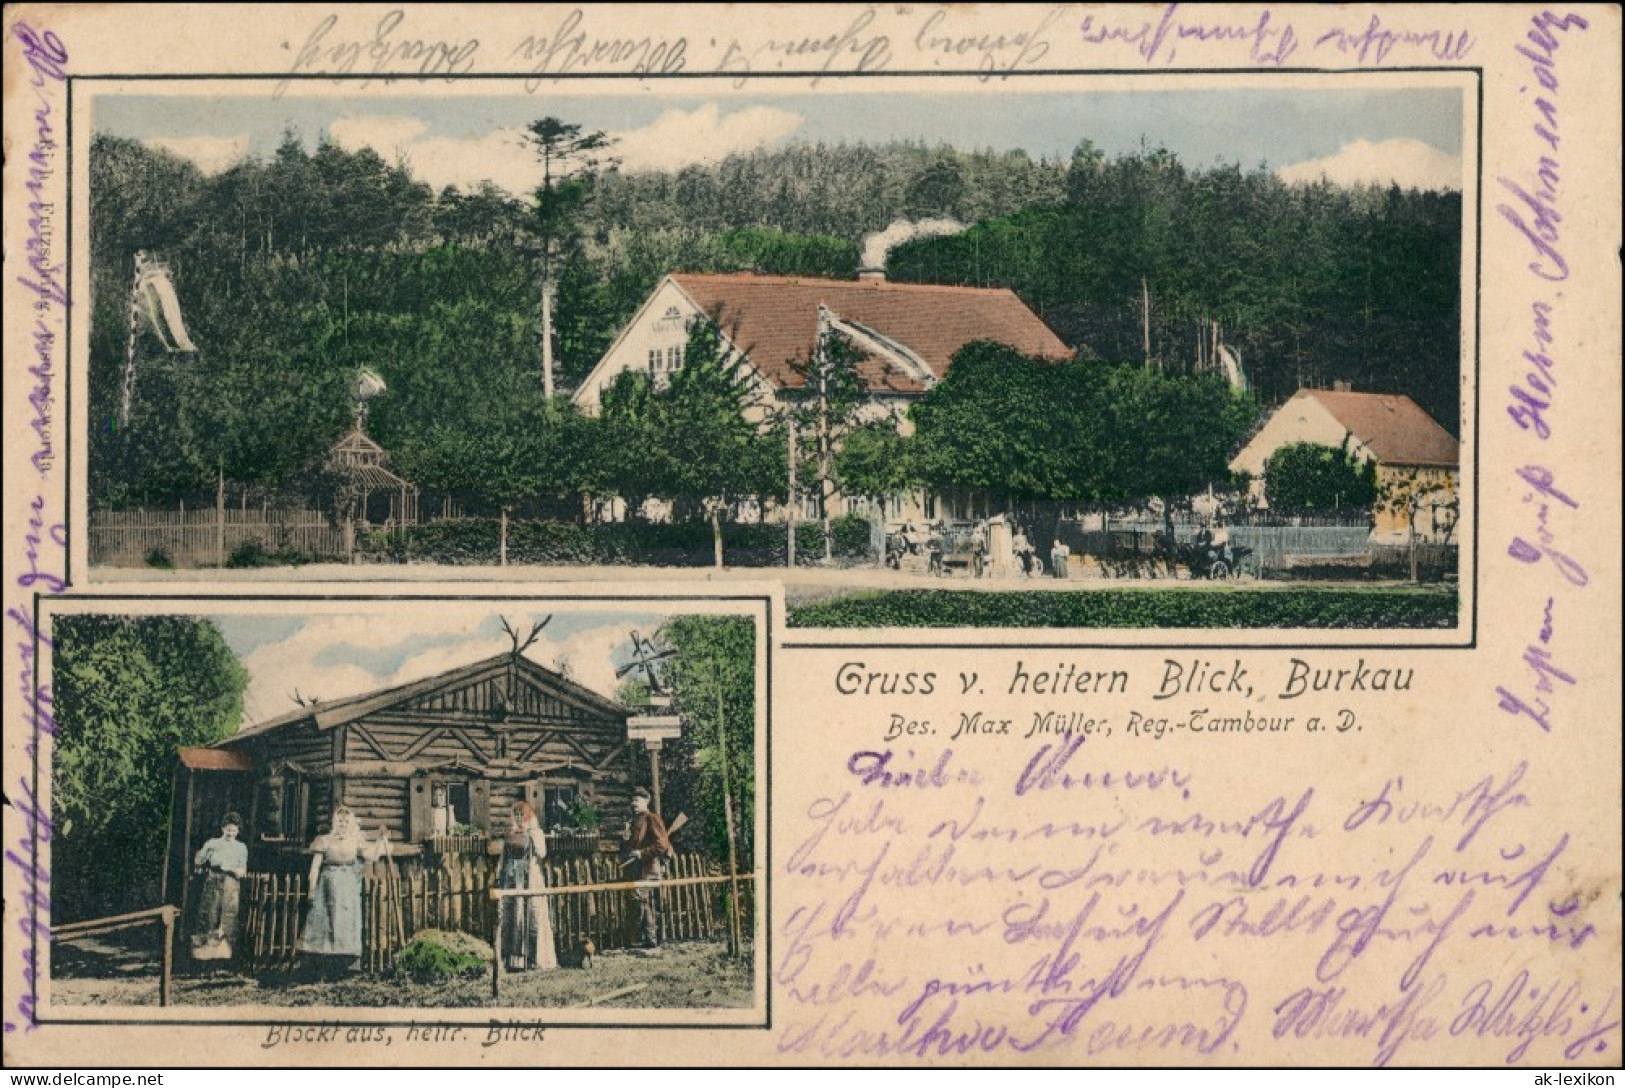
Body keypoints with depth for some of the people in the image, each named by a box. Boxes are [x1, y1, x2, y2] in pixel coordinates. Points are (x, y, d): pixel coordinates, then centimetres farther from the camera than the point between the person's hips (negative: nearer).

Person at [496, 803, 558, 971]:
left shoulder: (536, 833, 3)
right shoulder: (510, 835, 14)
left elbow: (542, 854, -11)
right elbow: (503, 858, 15)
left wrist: (532, 835, -11)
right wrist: (499, 878, 9)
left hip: (531, 879, -4)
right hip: (512, 880, 4)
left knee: (532, 918, -6)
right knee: (511, 918, 2)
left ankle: (536, 959, -3)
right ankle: (513, 958, 6)